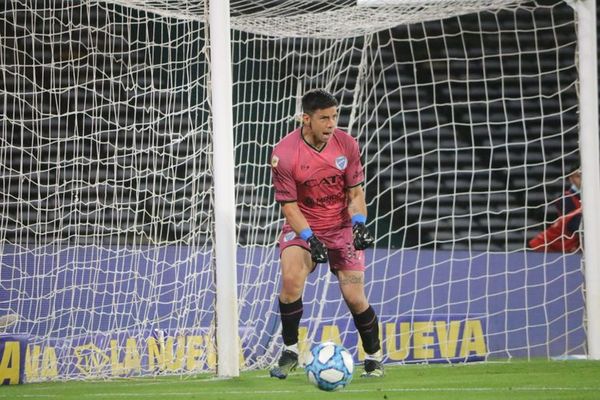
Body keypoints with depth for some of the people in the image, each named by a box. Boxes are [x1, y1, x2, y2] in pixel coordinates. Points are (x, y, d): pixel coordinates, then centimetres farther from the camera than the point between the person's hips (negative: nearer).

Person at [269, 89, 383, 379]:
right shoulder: (284, 153, -17)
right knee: (291, 279, -27)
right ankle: (290, 351, -11)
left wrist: (359, 224, -17)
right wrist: (310, 238, -26)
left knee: (355, 298, -4)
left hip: (342, 227, 2)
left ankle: (374, 357, 19)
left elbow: (355, 192, 1)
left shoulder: (346, 144, -8)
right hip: (302, 226, -2)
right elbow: (288, 205, -13)